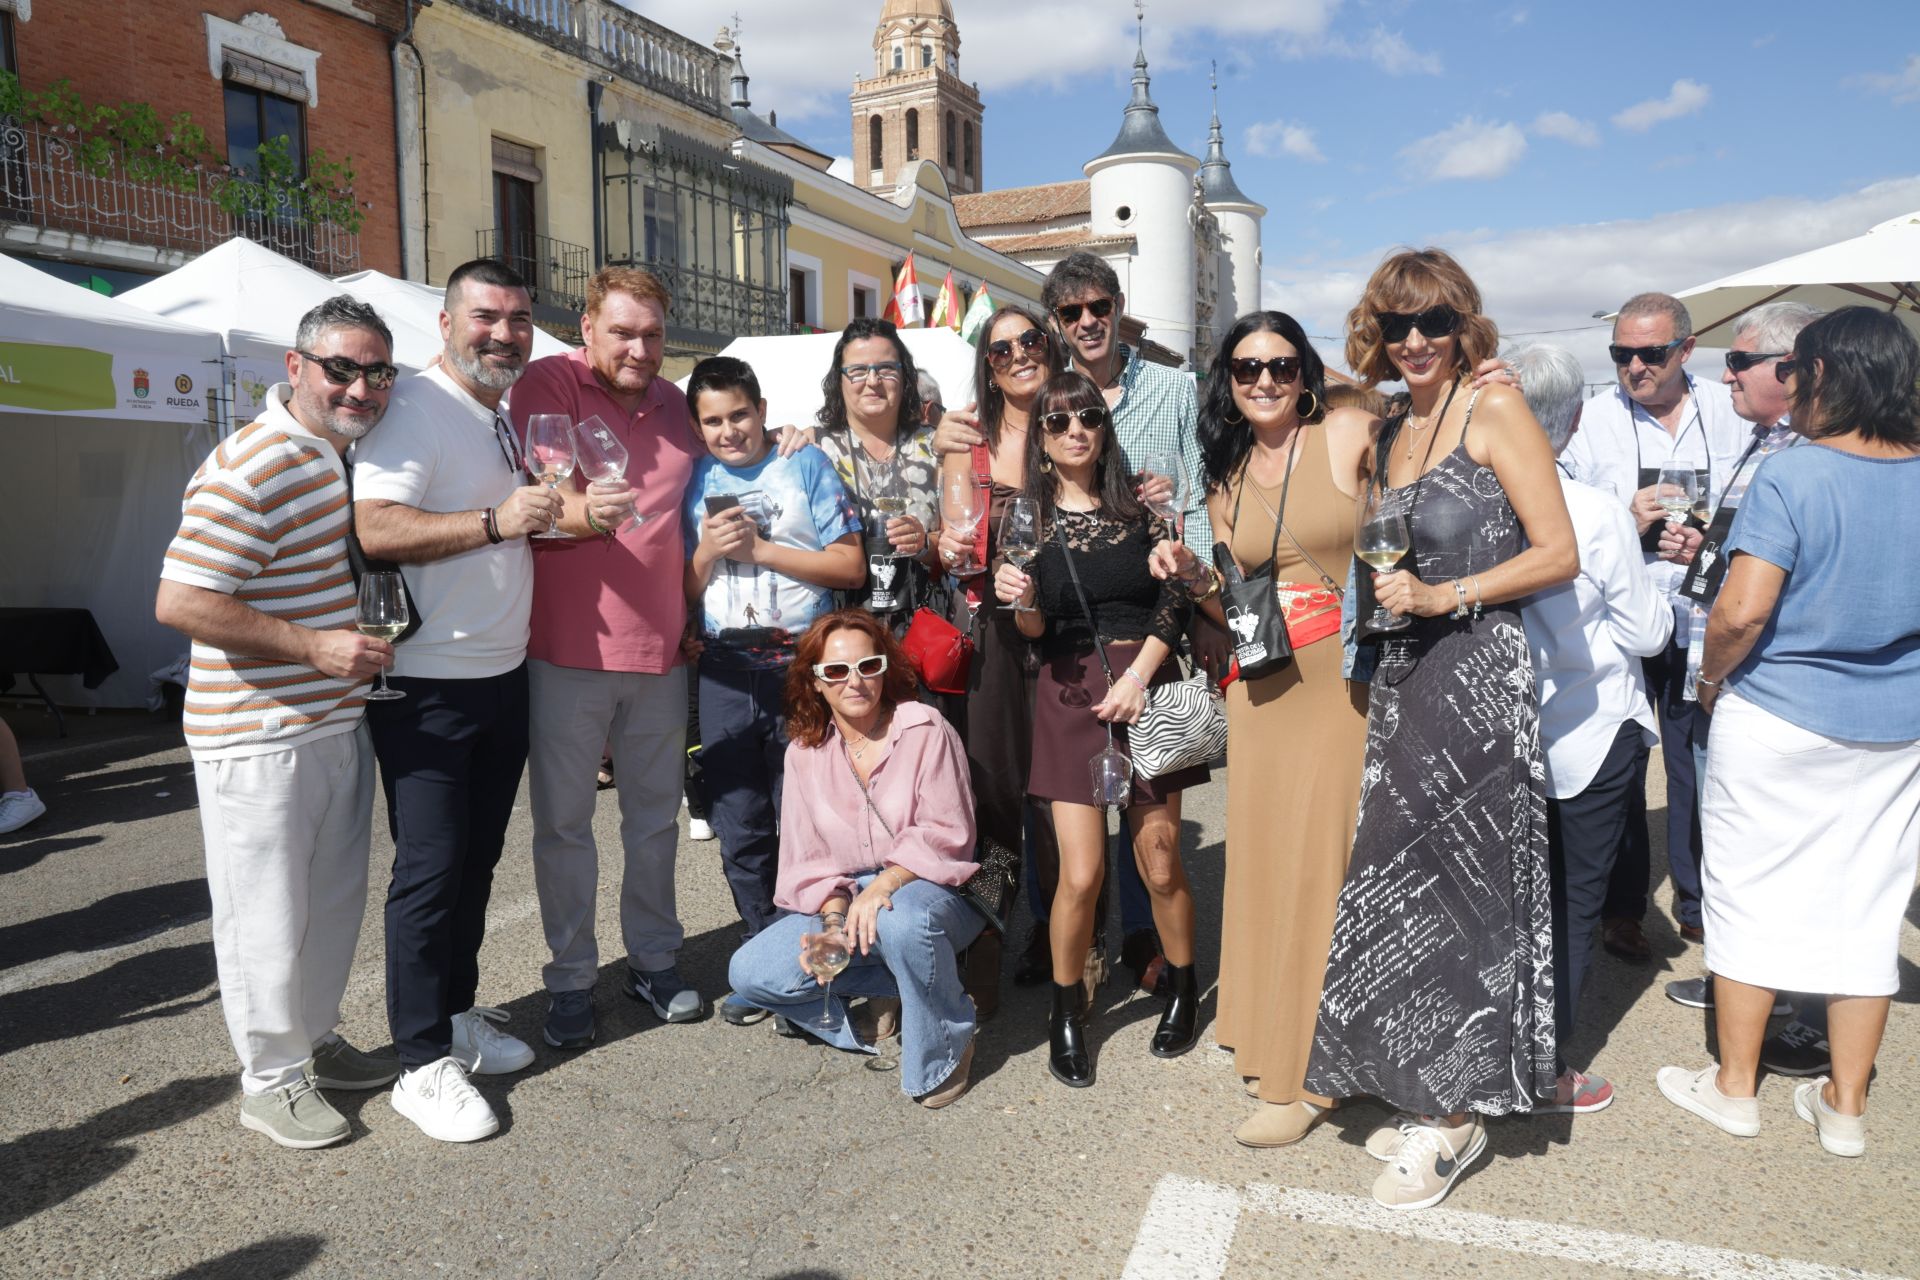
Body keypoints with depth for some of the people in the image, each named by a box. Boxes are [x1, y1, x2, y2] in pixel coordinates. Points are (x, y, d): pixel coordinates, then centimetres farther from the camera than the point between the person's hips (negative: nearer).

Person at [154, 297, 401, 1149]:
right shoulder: (249, 468, -19)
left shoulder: (354, 455, 9)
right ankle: (271, 1079, 22)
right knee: (266, 917, 5)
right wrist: (313, 645, -23)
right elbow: (179, 601, -23)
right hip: (259, 737, -9)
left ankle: (315, 1040, 38)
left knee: (335, 900, 20)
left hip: (340, 721, 9)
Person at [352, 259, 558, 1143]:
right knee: (431, 869, -2)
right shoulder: (416, 409, -13)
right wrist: (495, 521, -31)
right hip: (429, 683, -8)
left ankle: (457, 1012, 31)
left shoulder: (506, 420, 15)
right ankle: (423, 1063, 10)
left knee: (477, 859, 16)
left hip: (503, 673, 9)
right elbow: (374, 528, -26)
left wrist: (564, 513, 13)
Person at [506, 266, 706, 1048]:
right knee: (564, 822, 5)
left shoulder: (676, 405, 11)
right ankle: (571, 979, 20)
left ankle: (653, 960, 30)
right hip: (568, 650, -4)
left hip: (661, 650, 5)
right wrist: (584, 514, -35)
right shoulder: (548, 385, -6)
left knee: (655, 815, 14)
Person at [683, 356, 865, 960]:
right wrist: (708, 551, -7)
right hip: (725, 671, 3)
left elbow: (851, 567, -5)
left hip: (800, 665, -3)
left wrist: (758, 548, -10)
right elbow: (685, 592, 12)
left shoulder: (807, 464, 3)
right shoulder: (695, 480, 11)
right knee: (741, 832, 9)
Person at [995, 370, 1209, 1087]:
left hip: (1147, 685, 1)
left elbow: (1175, 601, 2)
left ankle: (1184, 990, 29)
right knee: (1081, 874, -5)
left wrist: (1136, 676, -10)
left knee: (1159, 863, 4)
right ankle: (1066, 1011, 17)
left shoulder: (1139, 507, 6)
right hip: (1070, 694, 0)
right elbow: (1032, 631, 3)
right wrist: (1020, 601, -19)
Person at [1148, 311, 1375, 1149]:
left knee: (1325, 865, -1)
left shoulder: (1348, 437, -4)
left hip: (1345, 689, -5)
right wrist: (1192, 574, -4)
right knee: (1266, 862, 12)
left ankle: (1310, 1071, 13)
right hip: (1263, 693, 5)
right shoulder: (1226, 477, 11)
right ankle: (1272, 1039, 31)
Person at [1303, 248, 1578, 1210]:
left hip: (1478, 672, -7)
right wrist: (1377, 592, 7)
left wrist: (1443, 597, -16)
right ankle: (1427, 1091, 23)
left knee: (1452, 884, -2)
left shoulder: (1495, 410, -6)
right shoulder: (1390, 433, 15)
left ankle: (1456, 1116, 12)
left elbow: (1559, 554, -11)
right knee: (1401, 878, 8)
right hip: (1404, 675, 7)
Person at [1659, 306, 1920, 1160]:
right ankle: (1845, 1106, 23)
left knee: (1751, 895, 8)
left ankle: (1735, 1087, 21)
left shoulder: (1790, 476, -16)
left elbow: (1742, 612, -24)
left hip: (1777, 722, -5)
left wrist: (1712, 681, -7)